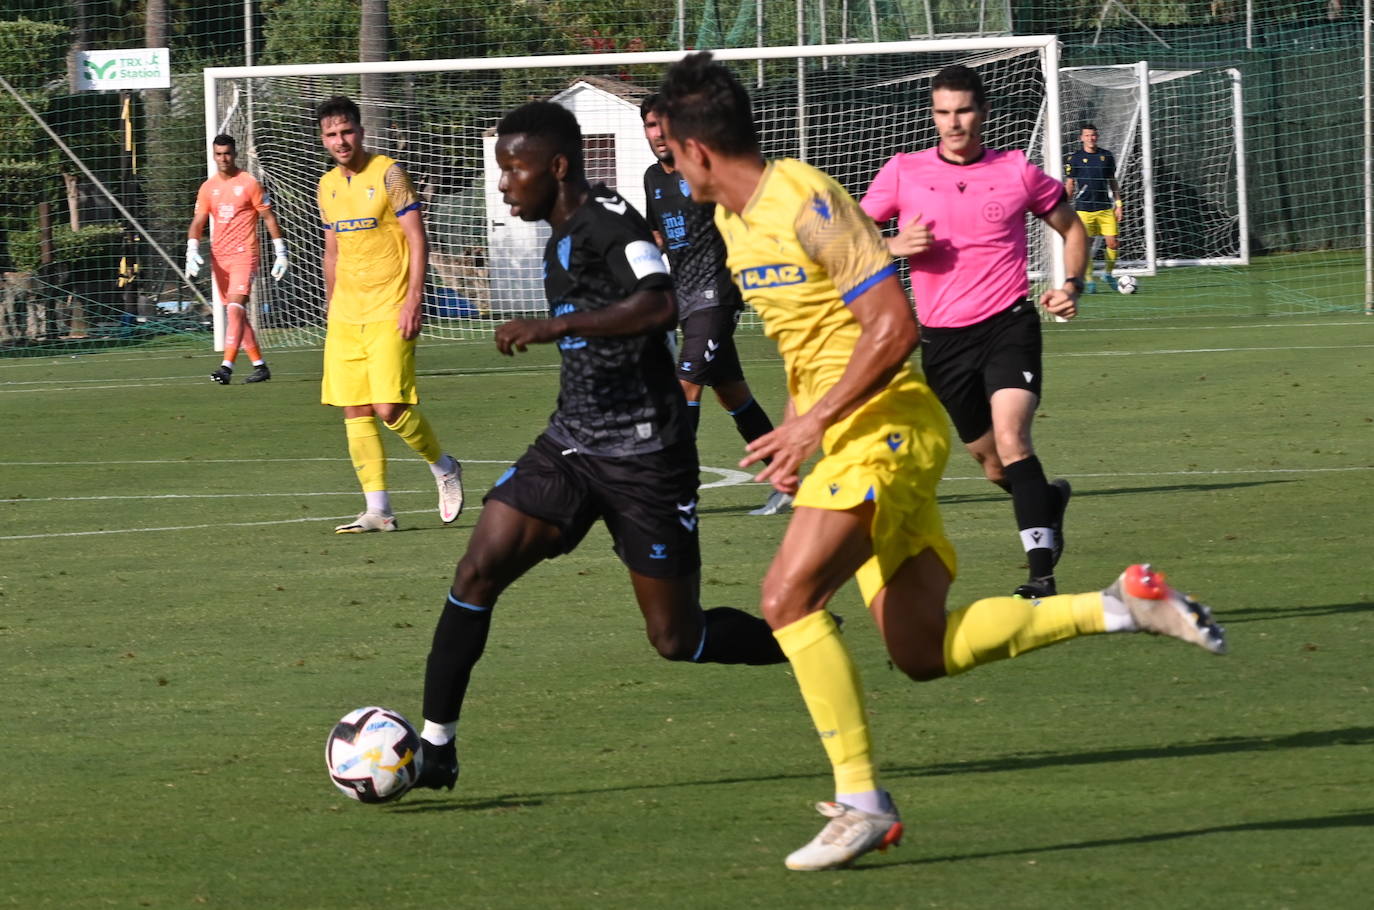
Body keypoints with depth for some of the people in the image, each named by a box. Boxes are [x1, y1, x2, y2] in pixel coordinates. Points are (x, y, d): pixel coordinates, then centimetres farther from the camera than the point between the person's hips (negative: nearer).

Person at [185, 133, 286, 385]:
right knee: (236, 314, 8)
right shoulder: (208, 188, 11)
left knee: (235, 308, -19)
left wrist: (280, 252, -1)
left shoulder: (249, 183, -2)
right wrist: (192, 251, -6)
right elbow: (197, 223, 10)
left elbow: (269, 217, 2)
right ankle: (259, 366, 17)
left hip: (244, 254, -6)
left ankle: (227, 366, -28)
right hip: (219, 257, 6)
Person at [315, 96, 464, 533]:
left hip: (389, 313, -6)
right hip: (346, 316, 6)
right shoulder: (328, 186, 13)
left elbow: (417, 240, -9)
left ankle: (444, 467, 13)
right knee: (354, 411, 0)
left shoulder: (387, 174, -7)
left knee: (390, 407, -13)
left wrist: (413, 299, -17)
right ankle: (377, 510, 3)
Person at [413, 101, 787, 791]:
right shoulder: (563, 235, 13)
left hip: (643, 455, -8)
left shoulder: (608, 221, -16)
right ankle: (435, 747, -6)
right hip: (571, 442, 8)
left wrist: (554, 326, -38)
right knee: (478, 571, -10)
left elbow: (659, 306, -34)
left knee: (677, 640, -2)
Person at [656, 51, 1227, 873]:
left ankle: (861, 803, -17)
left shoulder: (807, 204, -17)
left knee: (789, 598, -21)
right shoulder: (734, 221, 13)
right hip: (844, 440, 10)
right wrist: (797, 434, 18)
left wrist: (813, 422, -22)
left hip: (886, 427, -10)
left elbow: (895, 327, -21)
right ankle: (1126, 606, 13)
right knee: (924, 652, 5)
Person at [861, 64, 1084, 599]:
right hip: (943, 339, 3)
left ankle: (1042, 574, -27)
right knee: (993, 465, 11)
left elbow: (1071, 228, 17)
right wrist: (893, 246, -11)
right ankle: (1050, 500, 46)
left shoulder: (1016, 171, 2)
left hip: (1009, 324, -3)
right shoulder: (904, 173, 3)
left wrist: (1072, 284, 0)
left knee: (1011, 439, -24)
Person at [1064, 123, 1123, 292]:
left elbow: (1113, 182, 15)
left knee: (1112, 243, -4)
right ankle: (1089, 280, 7)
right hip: (1083, 208, -2)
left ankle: (1108, 273, 19)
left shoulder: (1107, 156, 9)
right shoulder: (1075, 158, 2)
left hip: (1105, 208, 2)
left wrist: (1118, 204, 10)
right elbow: (1069, 185, 5)